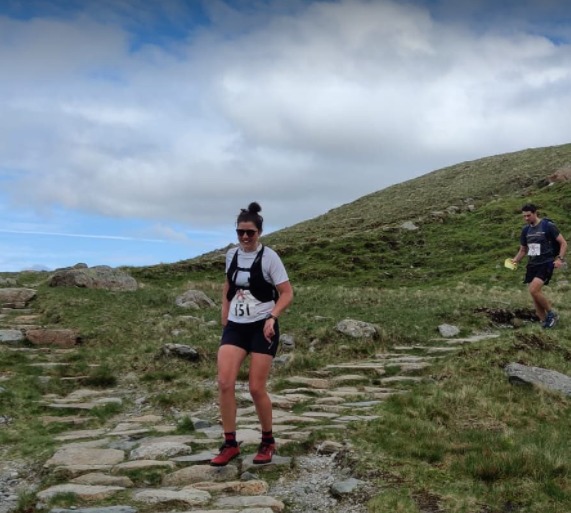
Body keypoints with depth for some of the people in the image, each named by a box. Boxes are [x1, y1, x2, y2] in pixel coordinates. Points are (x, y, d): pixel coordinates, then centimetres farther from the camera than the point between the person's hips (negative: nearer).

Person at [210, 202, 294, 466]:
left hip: (262, 328, -4)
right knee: (224, 383, -11)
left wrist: (272, 317, -23)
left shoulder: (269, 256, -8)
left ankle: (268, 442, 20)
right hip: (235, 327, 4)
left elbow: (287, 293, -8)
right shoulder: (231, 254, 6)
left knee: (257, 388, -4)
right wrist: (224, 319, 14)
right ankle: (230, 444, 3)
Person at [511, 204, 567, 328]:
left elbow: (563, 243, -6)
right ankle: (544, 323, 14)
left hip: (546, 264, -6)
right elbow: (523, 250, 19)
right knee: (535, 294, 3)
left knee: (533, 290, -22)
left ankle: (551, 314, -1)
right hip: (532, 265, 7)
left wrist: (560, 259, -19)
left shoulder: (548, 226, -8)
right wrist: (515, 260, 0)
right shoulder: (525, 230, 10)